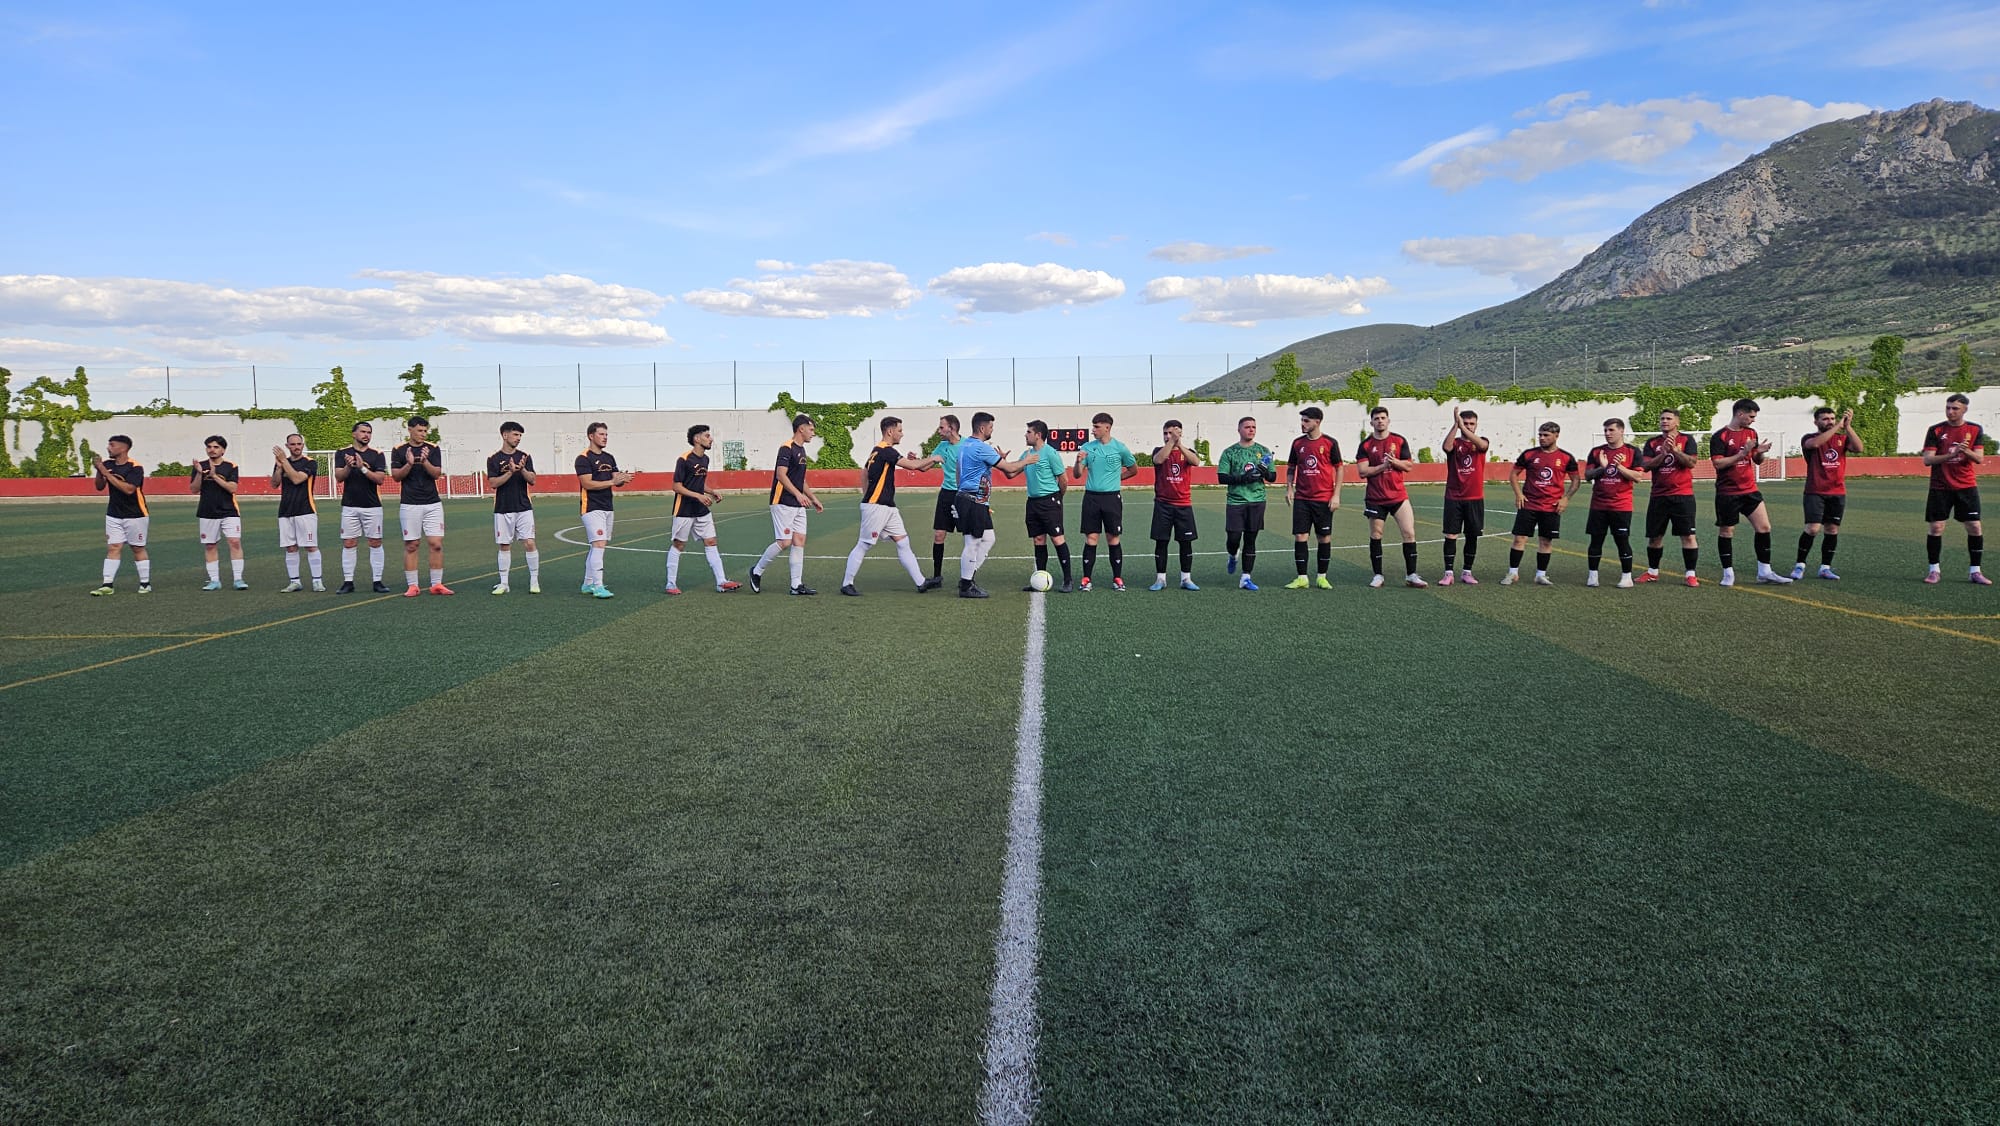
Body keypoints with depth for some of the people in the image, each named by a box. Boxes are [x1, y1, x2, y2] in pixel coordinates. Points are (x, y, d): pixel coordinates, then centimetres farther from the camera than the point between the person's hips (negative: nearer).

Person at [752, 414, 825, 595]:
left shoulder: (801, 450, 18)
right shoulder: (787, 449, -12)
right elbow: (781, 475, -21)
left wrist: (813, 498, 25)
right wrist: (798, 494, -28)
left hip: (798, 505, 9)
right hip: (783, 504, -9)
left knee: (799, 541, 3)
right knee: (784, 542, -11)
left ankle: (796, 585, 4)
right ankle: (756, 571, 8)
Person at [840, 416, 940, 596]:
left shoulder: (878, 450, 14)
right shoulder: (886, 451, -16)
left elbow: (864, 472, 23)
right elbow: (912, 465, -20)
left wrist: (866, 495, 23)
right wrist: (932, 459, -6)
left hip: (888, 507, 10)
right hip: (876, 506, -10)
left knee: (903, 543, 6)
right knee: (863, 545, -2)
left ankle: (920, 583, 7)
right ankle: (846, 584, 7)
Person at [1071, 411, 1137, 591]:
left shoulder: (1119, 448, 0)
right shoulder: (1087, 447, 4)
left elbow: (1133, 470, 14)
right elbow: (1076, 475, 3)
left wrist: (1117, 477, 8)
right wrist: (1079, 461, -15)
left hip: (1112, 497, -1)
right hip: (1091, 497, 1)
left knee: (1113, 539, 3)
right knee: (1091, 539, -1)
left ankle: (1117, 578, 12)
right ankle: (1086, 579, 4)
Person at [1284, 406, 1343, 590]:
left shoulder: (1330, 443, -2)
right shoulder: (1298, 443, 7)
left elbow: (1339, 469, 1)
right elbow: (1291, 468, 16)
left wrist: (1336, 495, -5)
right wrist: (1289, 488, 2)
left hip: (1324, 499, -2)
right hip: (1301, 499, 2)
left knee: (1325, 537, 3)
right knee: (1299, 536, -2)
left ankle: (1322, 577, 14)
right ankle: (1302, 578, 4)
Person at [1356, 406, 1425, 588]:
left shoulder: (1400, 441, 4)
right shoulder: (1366, 445, 1)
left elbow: (1409, 466, 2)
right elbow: (1362, 472, -7)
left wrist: (1395, 462, -16)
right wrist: (1383, 466, -15)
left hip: (1398, 496, 1)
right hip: (1375, 498, 0)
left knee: (1409, 533, -6)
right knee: (1375, 536, 4)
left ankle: (1410, 575, 0)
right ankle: (1378, 575, 14)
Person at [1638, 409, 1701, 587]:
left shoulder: (1687, 440, 2)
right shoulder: (1652, 442, 9)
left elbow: (1691, 462, -11)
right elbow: (1646, 466, -4)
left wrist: (1674, 449, -21)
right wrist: (1663, 453, -15)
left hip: (1682, 495, -3)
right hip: (1658, 496, 3)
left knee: (1688, 535, -7)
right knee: (1654, 536, 9)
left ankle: (1690, 574, -2)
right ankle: (1652, 572, 22)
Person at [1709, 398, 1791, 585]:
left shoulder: (1751, 433, 10)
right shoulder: (1720, 436, -9)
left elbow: (1757, 461, 16)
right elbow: (1718, 463, -18)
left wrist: (1760, 452, -6)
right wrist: (1742, 453, -22)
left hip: (1750, 490, 6)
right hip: (1727, 493, -6)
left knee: (1764, 527, 0)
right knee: (1726, 532, 2)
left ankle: (1764, 571, 8)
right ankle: (1728, 573, 11)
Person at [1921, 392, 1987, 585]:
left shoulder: (1975, 430, 4)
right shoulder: (1935, 430, 0)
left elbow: (1980, 458, -3)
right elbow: (1927, 459, -7)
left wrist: (1966, 451, -24)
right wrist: (1951, 455, -22)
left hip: (1967, 486, 1)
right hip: (1940, 487, -1)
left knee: (1975, 527, -2)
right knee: (1936, 527, -3)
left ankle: (1975, 571, 8)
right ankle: (1934, 570, 8)